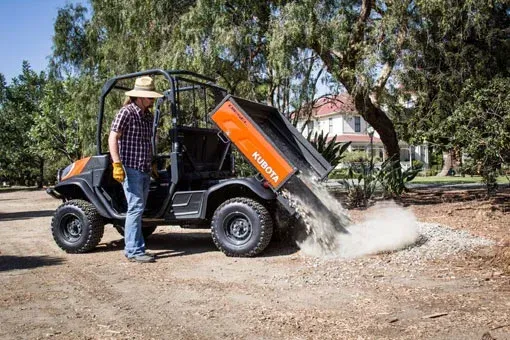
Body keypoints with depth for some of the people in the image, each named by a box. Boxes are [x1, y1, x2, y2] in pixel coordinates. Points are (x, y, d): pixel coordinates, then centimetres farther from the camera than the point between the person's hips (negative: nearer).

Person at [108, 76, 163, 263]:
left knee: (138, 209, 12)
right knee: (135, 208, -9)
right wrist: (117, 164, -22)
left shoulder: (148, 116, 15)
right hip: (130, 168, -8)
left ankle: (132, 247, 21)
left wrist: (151, 164, 23)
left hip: (144, 169, 8)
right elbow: (112, 138, -14)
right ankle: (134, 251, -3)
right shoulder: (126, 112, -8)